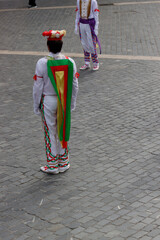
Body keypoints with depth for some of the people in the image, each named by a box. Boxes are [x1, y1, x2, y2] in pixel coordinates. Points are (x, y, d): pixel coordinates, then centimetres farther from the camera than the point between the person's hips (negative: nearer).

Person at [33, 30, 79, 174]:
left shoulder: (42, 63, -16)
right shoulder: (70, 62, -6)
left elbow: (38, 87, -11)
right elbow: (75, 86, 1)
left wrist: (36, 106, 1)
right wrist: (72, 104, 13)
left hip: (48, 101, -3)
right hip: (65, 103, 3)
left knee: (50, 133, 8)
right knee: (63, 131, 16)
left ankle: (52, 165, 18)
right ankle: (64, 163, 27)